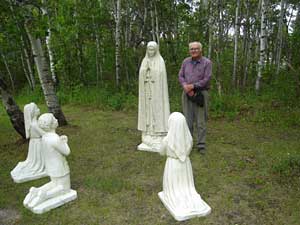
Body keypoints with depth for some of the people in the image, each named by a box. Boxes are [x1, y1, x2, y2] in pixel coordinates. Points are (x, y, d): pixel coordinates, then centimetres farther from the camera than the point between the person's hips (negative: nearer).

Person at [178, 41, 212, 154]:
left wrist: (192, 86, -14)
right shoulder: (186, 62, 8)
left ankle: (201, 145, 10)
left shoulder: (207, 62, -3)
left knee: (201, 121, 0)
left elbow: (206, 79, -10)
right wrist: (186, 87, -12)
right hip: (187, 94, 3)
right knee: (187, 119, 7)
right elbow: (180, 76, 4)